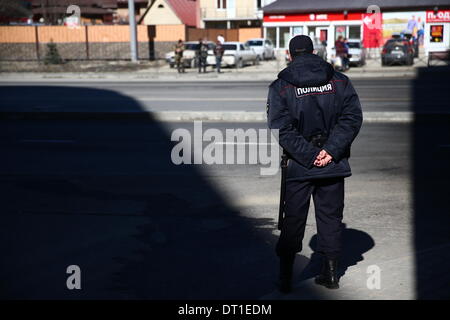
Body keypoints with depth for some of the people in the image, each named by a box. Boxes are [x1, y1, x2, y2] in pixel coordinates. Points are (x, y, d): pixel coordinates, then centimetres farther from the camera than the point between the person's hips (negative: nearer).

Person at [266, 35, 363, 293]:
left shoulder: (280, 87, -4)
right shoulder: (339, 80, 3)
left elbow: (281, 130, -13)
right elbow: (353, 117, -5)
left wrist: (309, 156, -12)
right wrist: (331, 151, -11)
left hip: (299, 166, -2)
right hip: (334, 164, 2)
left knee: (293, 220, 7)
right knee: (331, 216, 13)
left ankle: (285, 277, 11)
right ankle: (330, 273, 17)